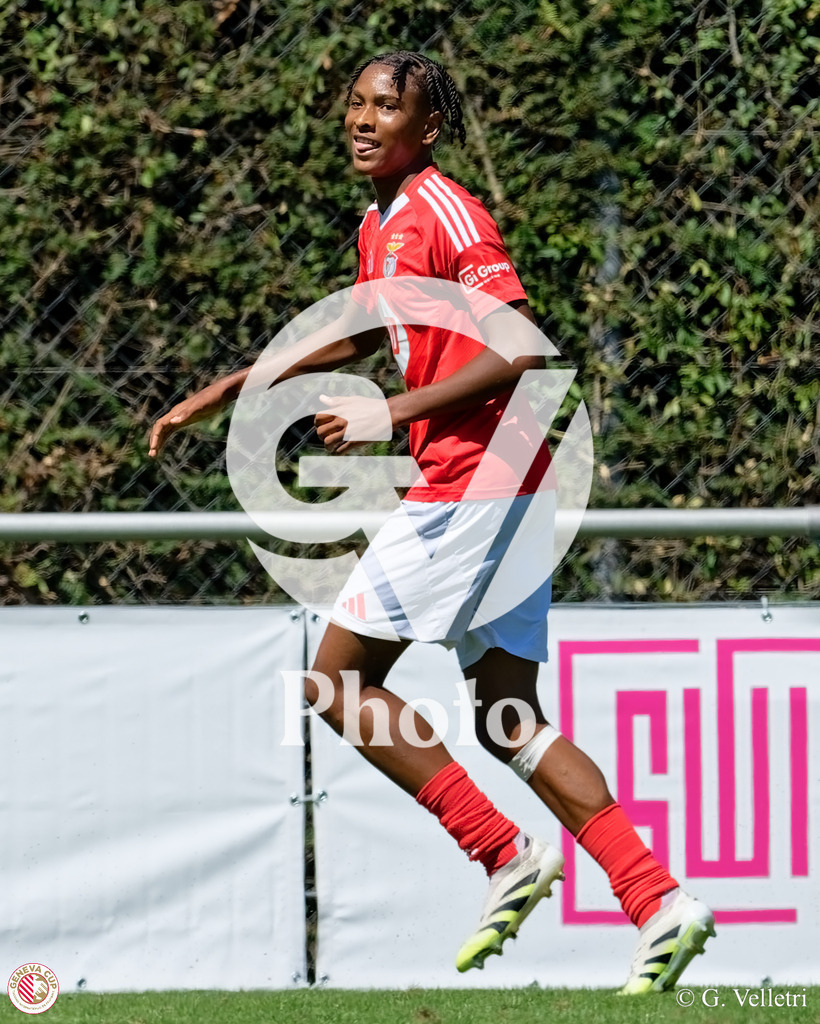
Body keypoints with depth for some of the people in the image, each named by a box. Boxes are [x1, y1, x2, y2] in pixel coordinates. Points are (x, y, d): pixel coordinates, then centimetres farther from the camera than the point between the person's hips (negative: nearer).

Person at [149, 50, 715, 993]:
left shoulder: (442, 211, -12)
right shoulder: (382, 225, 17)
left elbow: (521, 347, -19)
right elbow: (358, 336, 35)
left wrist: (391, 414, -19)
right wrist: (221, 394, 34)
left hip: (473, 481, -9)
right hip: (503, 488, 9)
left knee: (339, 679, -2)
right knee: (509, 725, 8)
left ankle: (506, 853, -3)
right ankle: (660, 904, 1)